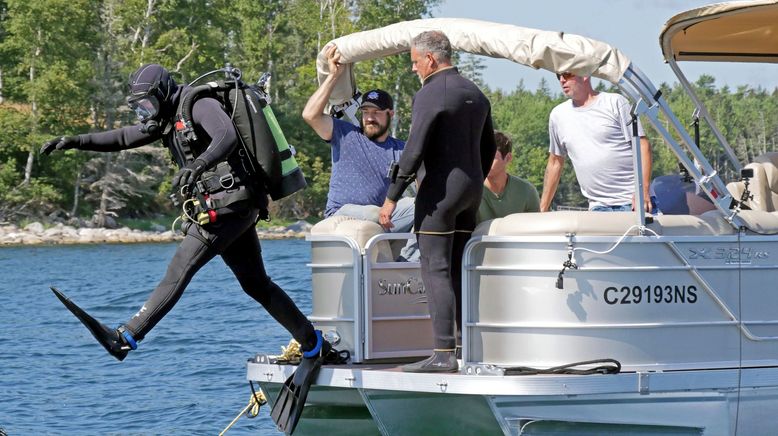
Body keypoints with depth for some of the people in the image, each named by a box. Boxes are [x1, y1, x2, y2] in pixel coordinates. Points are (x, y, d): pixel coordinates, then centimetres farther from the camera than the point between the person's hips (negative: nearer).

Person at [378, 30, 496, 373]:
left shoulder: (429, 95, -12)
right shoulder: (476, 95, 15)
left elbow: (414, 150, -17)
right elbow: (488, 149, 21)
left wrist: (392, 196, -13)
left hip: (439, 190, -8)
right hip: (471, 191, 8)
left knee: (436, 271, -8)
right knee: (460, 273, 11)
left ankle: (444, 354, -14)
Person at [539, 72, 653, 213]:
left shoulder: (615, 102, 1)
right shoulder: (558, 115, 14)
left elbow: (642, 146, -4)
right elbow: (555, 162, 23)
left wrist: (643, 191, -17)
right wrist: (543, 209, 20)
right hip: (597, 207, 4)